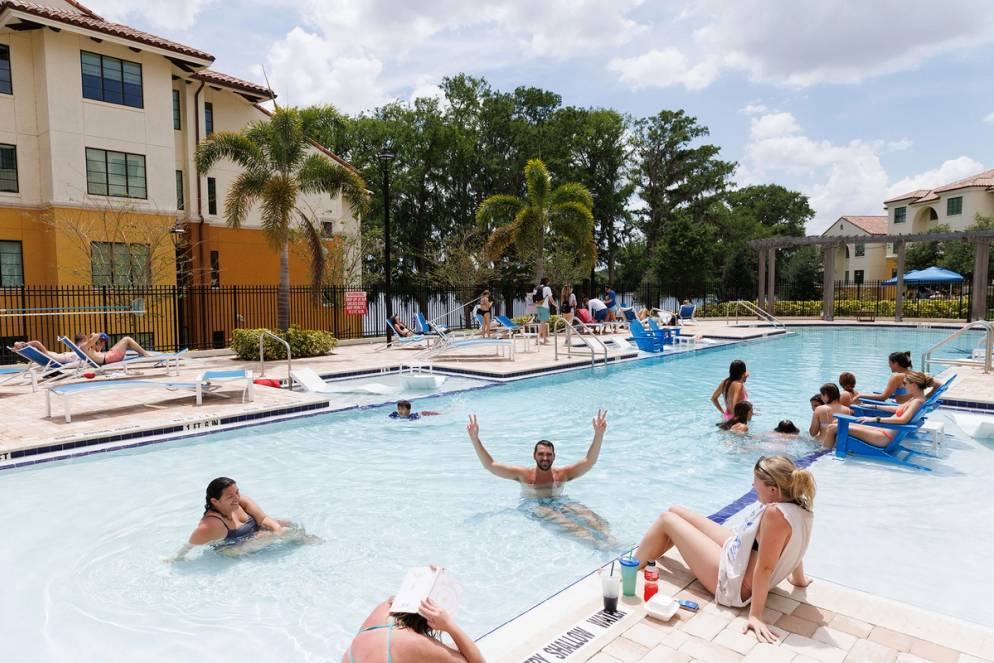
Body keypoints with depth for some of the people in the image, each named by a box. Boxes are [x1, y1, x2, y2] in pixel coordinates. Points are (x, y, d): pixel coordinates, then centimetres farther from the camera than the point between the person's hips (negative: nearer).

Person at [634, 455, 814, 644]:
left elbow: (764, 568, -33)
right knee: (675, 512, 15)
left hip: (733, 583, -9)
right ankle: (645, 557, 40)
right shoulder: (798, 504, -8)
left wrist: (755, 616, -28)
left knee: (667, 520, 2)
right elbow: (795, 545, 8)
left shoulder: (775, 513, -36)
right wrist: (799, 579, 23)